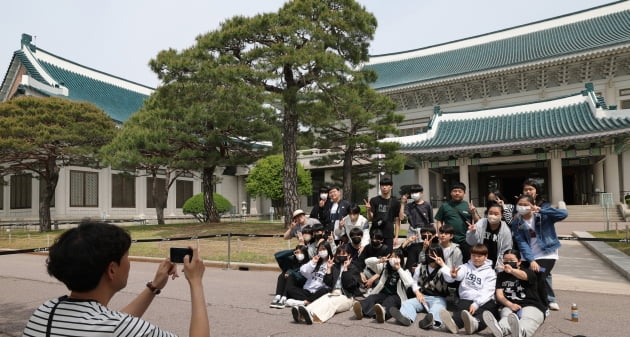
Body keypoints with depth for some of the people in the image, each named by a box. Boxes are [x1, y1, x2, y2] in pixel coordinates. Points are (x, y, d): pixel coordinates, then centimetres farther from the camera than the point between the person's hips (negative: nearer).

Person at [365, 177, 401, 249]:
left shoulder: (395, 202, 4)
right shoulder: (374, 200, 4)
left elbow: (397, 221, 5)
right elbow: (370, 217, -1)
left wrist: (396, 237, -1)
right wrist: (368, 210, -23)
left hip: (388, 235, 0)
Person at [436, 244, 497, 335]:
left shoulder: (490, 272, 10)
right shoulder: (466, 267, 18)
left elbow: (487, 291, -5)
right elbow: (450, 277, 0)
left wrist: (476, 304, -21)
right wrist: (443, 266, -22)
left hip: (484, 301, -1)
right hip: (466, 299, 1)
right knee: (461, 310, -33)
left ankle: (474, 323, -70)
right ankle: (453, 323, -67)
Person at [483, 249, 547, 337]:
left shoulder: (528, 272, 10)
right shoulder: (501, 276, 21)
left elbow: (523, 276, -19)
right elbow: (499, 295, 7)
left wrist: (512, 271, -44)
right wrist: (510, 305, -15)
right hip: (509, 306, 2)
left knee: (528, 320, -38)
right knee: (507, 317, -34)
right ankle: (500, 329, -69)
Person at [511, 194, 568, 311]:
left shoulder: (542, 216, -10)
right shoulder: (517, 222, -5)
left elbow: (564, 214, -24)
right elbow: (521, 242, -12)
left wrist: (541, 210, -30)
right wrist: (531, 260, -22)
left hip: (547, 253, -4)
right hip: (529, 256, 4)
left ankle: (549, 300, 6)